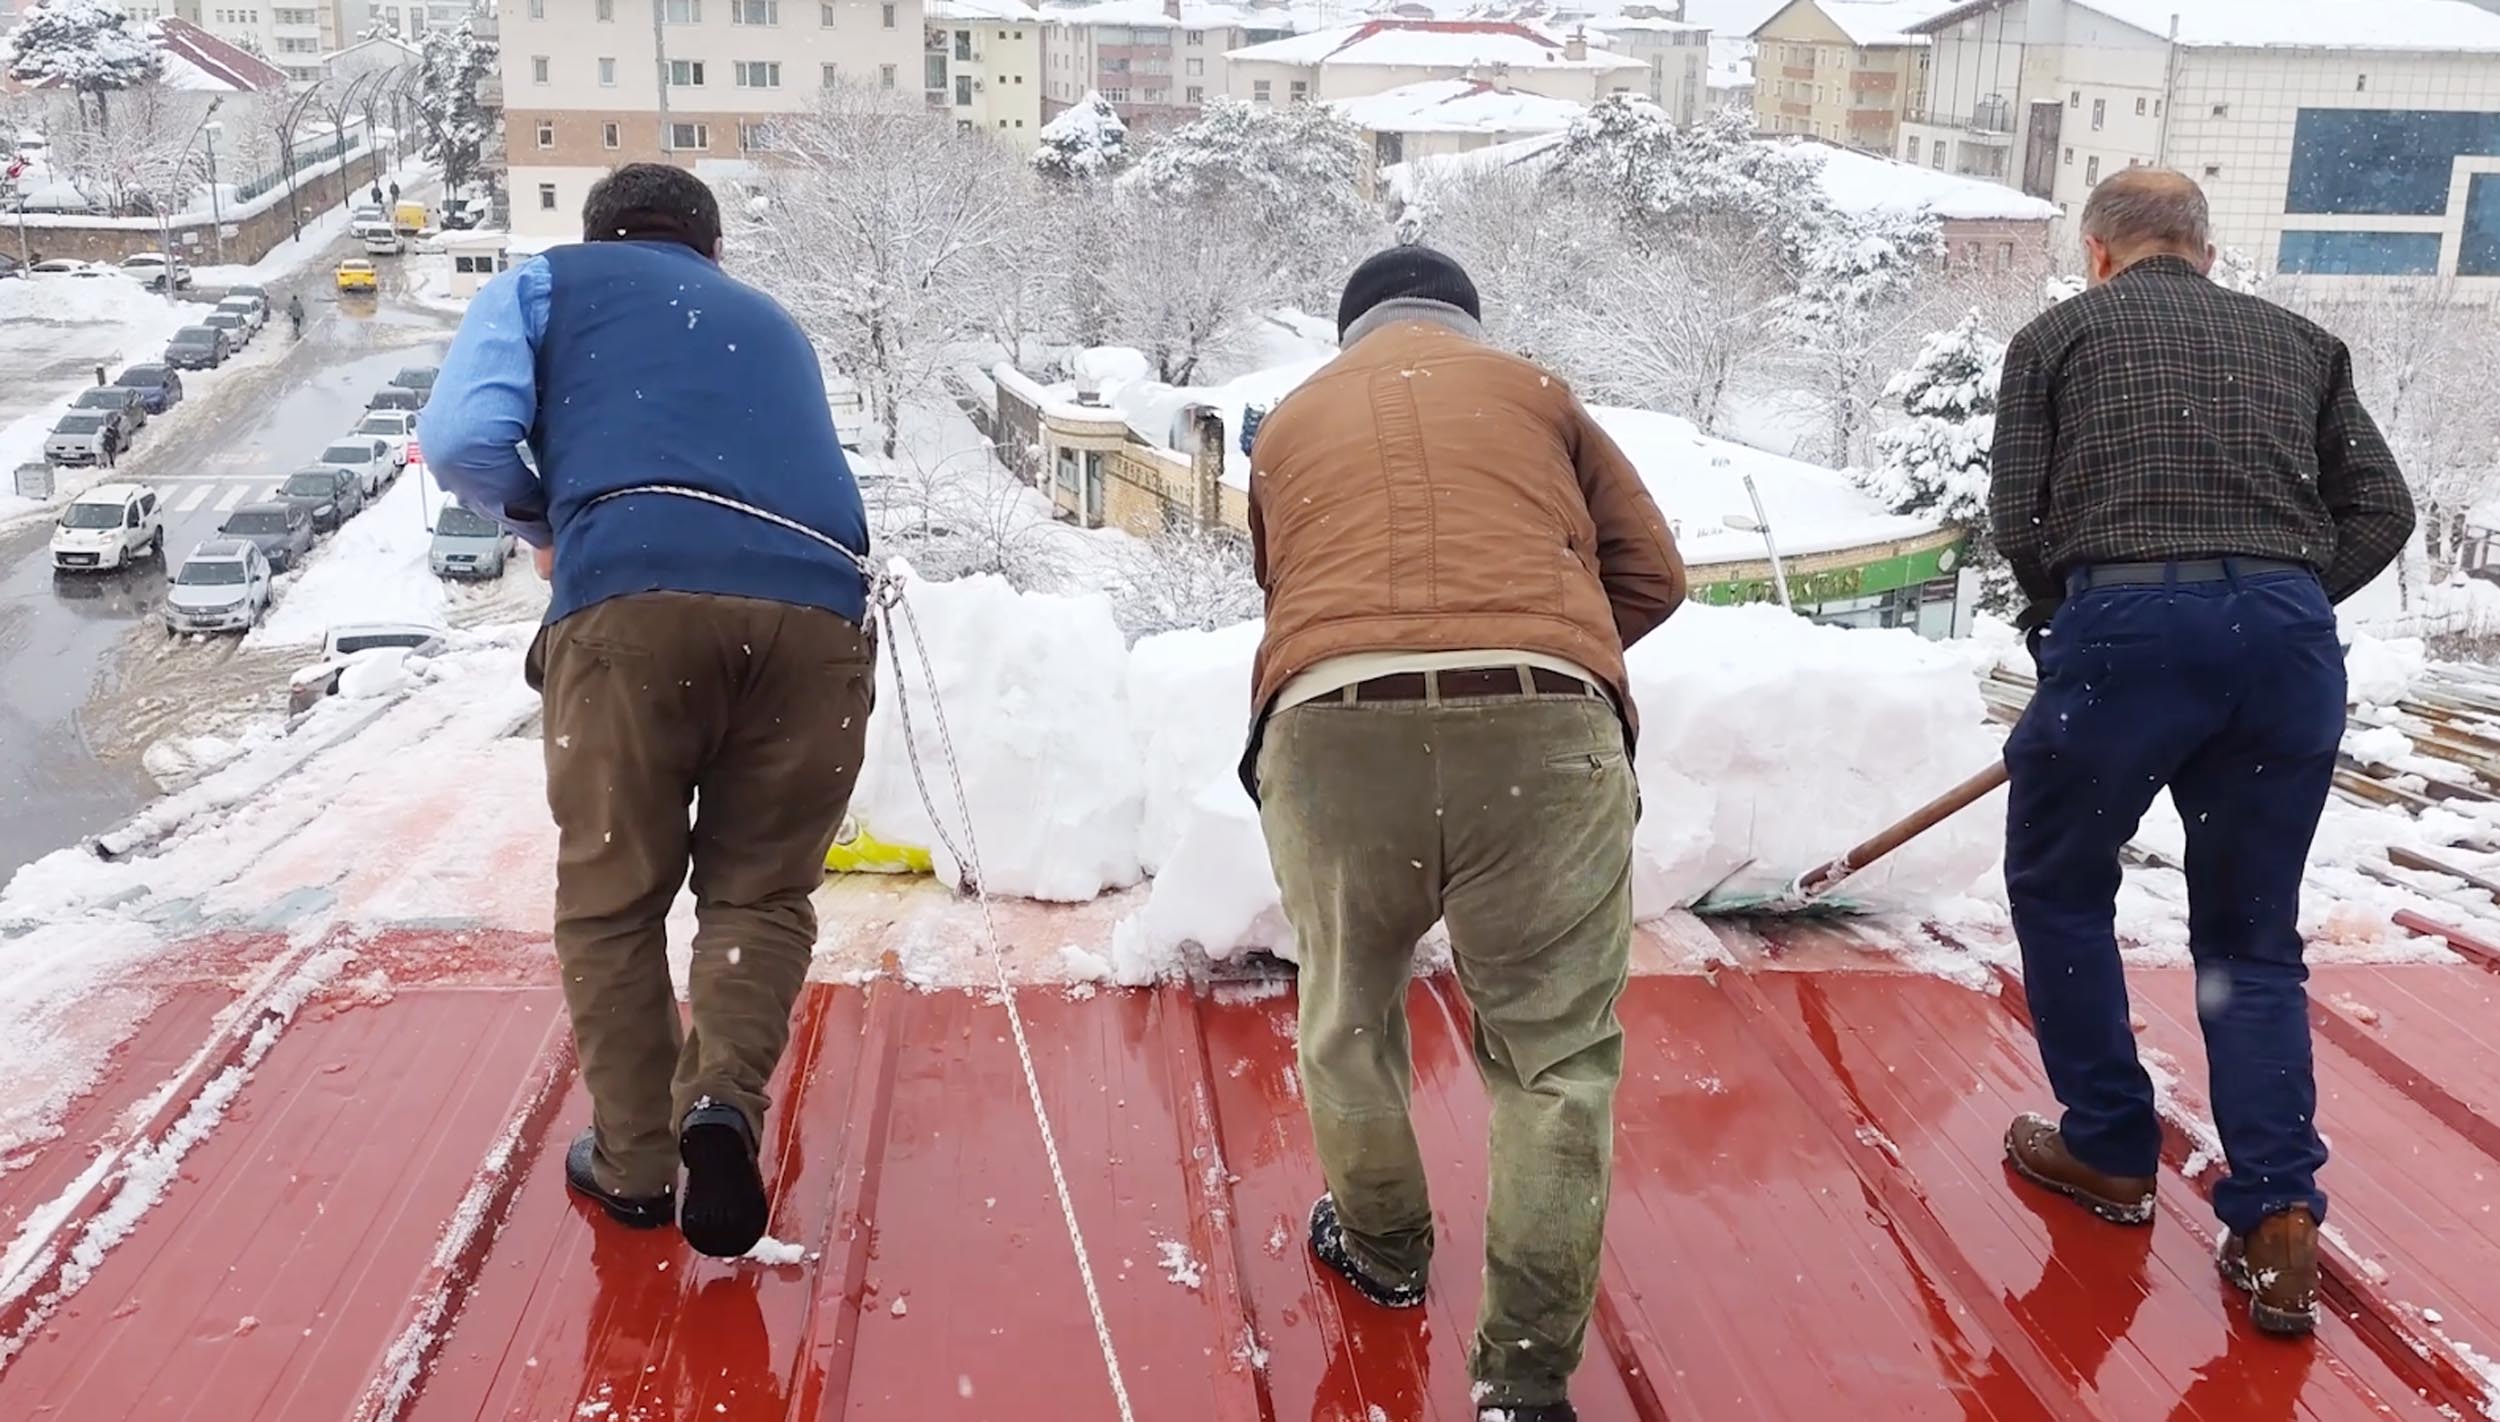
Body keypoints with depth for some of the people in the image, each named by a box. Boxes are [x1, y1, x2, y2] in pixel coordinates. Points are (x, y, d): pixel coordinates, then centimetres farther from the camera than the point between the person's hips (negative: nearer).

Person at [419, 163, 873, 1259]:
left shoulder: (546, 283, 23)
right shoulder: (769, 322, 35)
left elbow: (464, 437, 5)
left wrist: (539, 522, 25)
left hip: (632, 598, -3)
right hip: (815, 607, 3)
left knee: (611, 897, 14)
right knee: (762, 890, 17)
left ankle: (632, 1161, 20)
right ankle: (725, 1096, -4)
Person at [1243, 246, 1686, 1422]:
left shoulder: (1290, 423, 28)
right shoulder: (1534, 392, 24)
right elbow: (1652, 574, 22)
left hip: (1331, 721, 1)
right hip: (1544, 723, -1)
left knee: (1349, 1014, 24)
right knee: (1557, 1051, 10)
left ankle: (1382, 1247, 43)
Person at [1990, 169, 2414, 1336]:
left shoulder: (2059, 334, 14)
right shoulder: (2301, 341, 22)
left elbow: (2018, 517, 5)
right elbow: (2380, 511, 13)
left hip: (2125, 625, -3)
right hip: (2289, 634, 3)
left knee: (2059, 888, 19)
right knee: (2252, 937, 14)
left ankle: (2110, 1150, 26)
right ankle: (2277, 1220, 5)